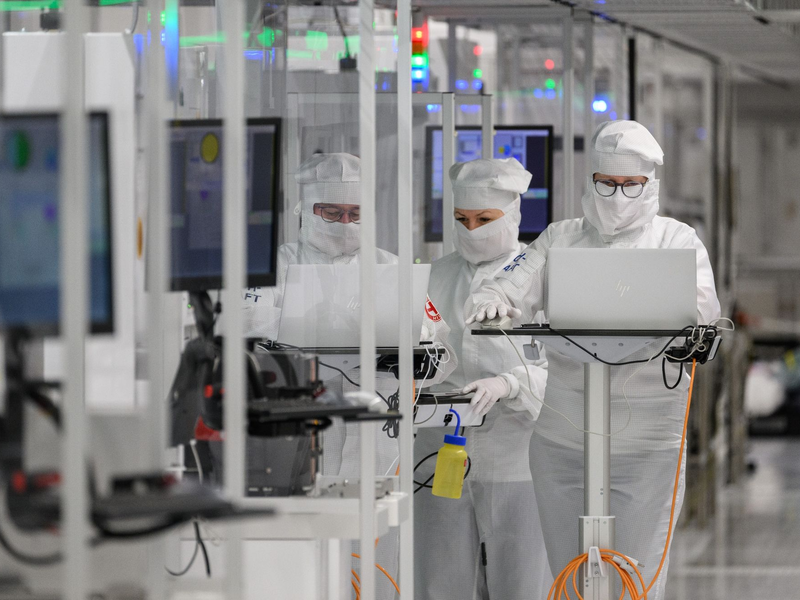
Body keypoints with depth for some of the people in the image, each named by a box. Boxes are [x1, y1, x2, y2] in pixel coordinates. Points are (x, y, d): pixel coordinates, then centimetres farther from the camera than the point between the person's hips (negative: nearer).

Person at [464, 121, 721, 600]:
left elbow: (701, 304, -11)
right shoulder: (562, 239, 14)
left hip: (646, 442, -3)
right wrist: (491, 301, -23)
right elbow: (513, 287, 3)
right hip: (562, 438, 3)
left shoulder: (677, 241, 6)